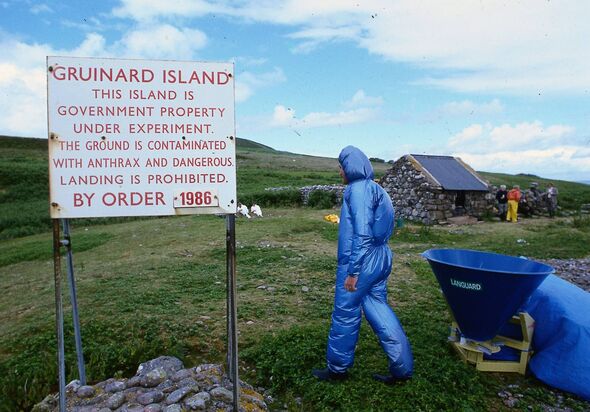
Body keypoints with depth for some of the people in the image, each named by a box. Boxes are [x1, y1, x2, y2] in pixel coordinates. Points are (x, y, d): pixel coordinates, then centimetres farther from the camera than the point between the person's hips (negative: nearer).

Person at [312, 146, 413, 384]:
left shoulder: (358, 190, -16)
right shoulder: (374, 189, 14)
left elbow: (363, 234, -22)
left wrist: (353, 272, -20)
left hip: (362, 261, -9)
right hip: (381, 258, 9)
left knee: (345, 314, 5)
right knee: (378, 309, 14)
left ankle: (337, 368, 23)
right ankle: (402, 368, 19)